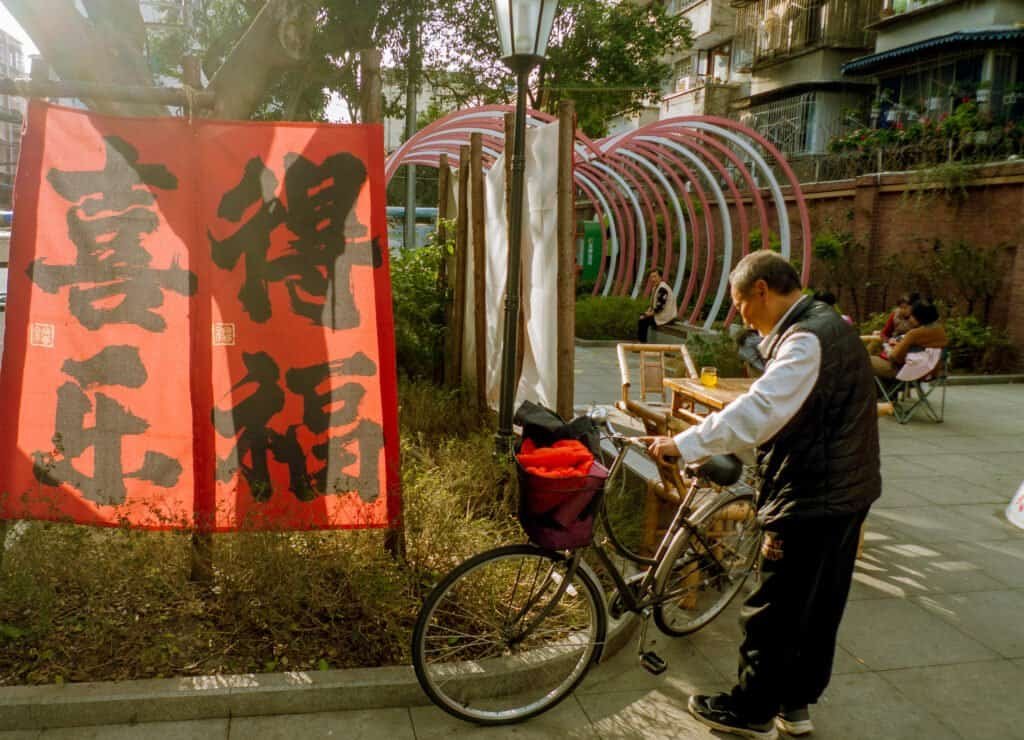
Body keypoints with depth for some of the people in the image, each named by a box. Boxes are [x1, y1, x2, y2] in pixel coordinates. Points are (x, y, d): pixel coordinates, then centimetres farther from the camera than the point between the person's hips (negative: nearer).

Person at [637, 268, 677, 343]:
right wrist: (649, 311, 2)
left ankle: (643, 342, -5)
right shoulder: (655, 287, 10)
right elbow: (653, 303, 18)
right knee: (641, 316, 4)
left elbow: (660, 306, -24)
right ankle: (640, 340, 5)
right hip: (658, 313, 10)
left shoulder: (662, 288, -21)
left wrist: (650, 313, -15)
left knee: (644, 320, -17)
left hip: (666, 316, -10)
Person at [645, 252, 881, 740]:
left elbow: (757, 412, -32)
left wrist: (684, 445, -28)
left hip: (813, 501, -10)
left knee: (774, 612, 4)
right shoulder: (823, 324, 12)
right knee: (819, 607, 19)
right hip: (842, 494, 10)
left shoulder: (807, 340, -21)